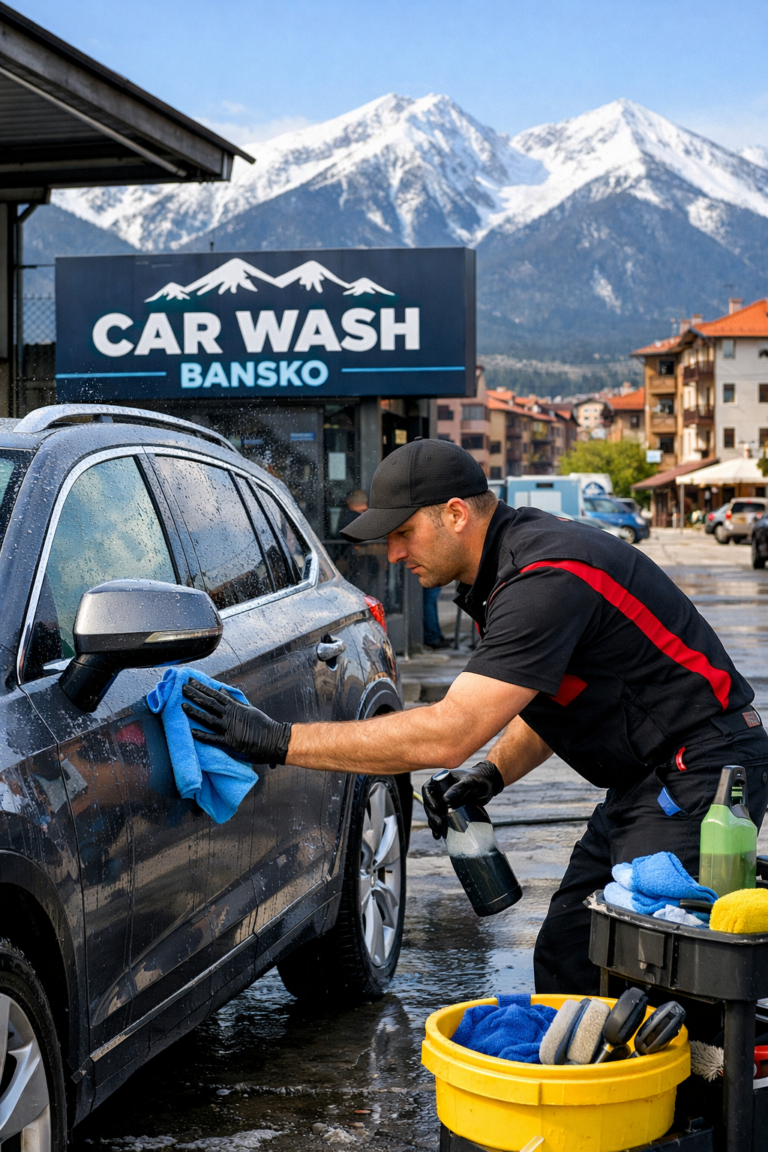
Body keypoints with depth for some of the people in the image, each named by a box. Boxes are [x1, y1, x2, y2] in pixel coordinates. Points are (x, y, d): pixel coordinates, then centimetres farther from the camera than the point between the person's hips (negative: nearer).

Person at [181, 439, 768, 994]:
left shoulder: (544, 581, -26)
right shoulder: (521, 545, 6)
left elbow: (448, 733, -32)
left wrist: (279, 741, -31)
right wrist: (495, 772, 3)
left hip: (699, 774, -10)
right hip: (647, 780, 10)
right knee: (564, 958, 10)